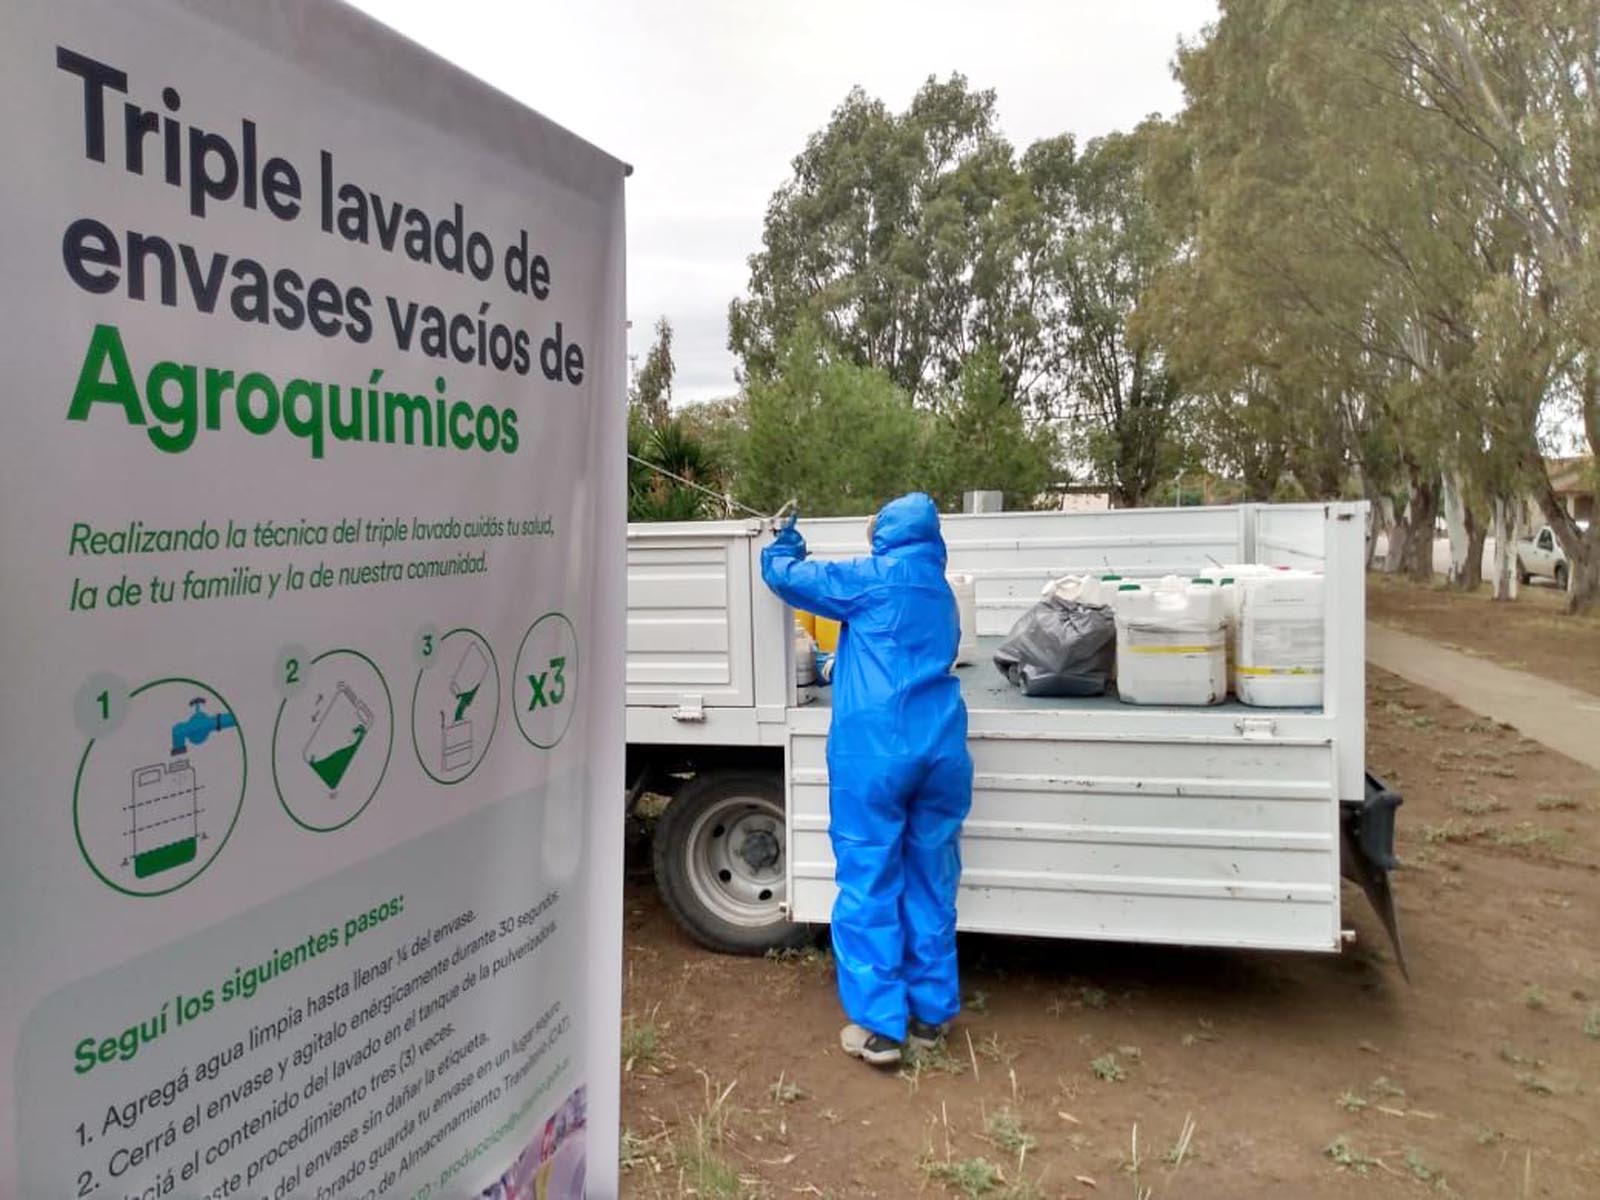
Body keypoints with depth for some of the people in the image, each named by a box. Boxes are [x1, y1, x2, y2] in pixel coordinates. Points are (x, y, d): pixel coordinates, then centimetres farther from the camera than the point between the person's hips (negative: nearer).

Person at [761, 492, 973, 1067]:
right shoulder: (940, 592, 21)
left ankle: (879, 1025, 3)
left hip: (875, 750, -6)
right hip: (940, 749, 6)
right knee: (930, 884, 13)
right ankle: (931, 1012, 22)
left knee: (869, 885, 1)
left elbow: (786, 575, 8)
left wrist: (783, 545, 28)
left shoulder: (873, 579, 1)